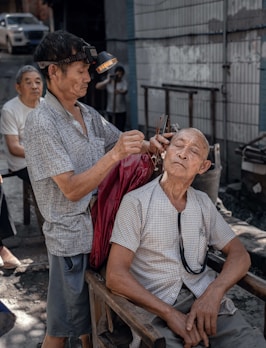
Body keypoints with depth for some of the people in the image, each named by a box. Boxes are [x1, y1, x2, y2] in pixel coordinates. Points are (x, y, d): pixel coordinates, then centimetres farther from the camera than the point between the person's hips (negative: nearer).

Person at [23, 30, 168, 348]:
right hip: (72, 236, -7)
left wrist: (150, 145, -8)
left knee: (91, 315, 21)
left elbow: (122, 143, 14)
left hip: (100, 227, 7)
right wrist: (114, 155, -31)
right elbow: (72, 189, -22)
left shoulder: (89, 115, 6)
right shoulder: (41, 123, -17)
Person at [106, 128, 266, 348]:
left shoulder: (203, 203, 13)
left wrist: (214, 291, -8)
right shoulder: (136, 202, -3)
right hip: (158, 312, -4)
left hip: (208, 304, 4)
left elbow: (239, 254, 12)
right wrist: (170, 313, -16)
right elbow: (116, 275, -8)